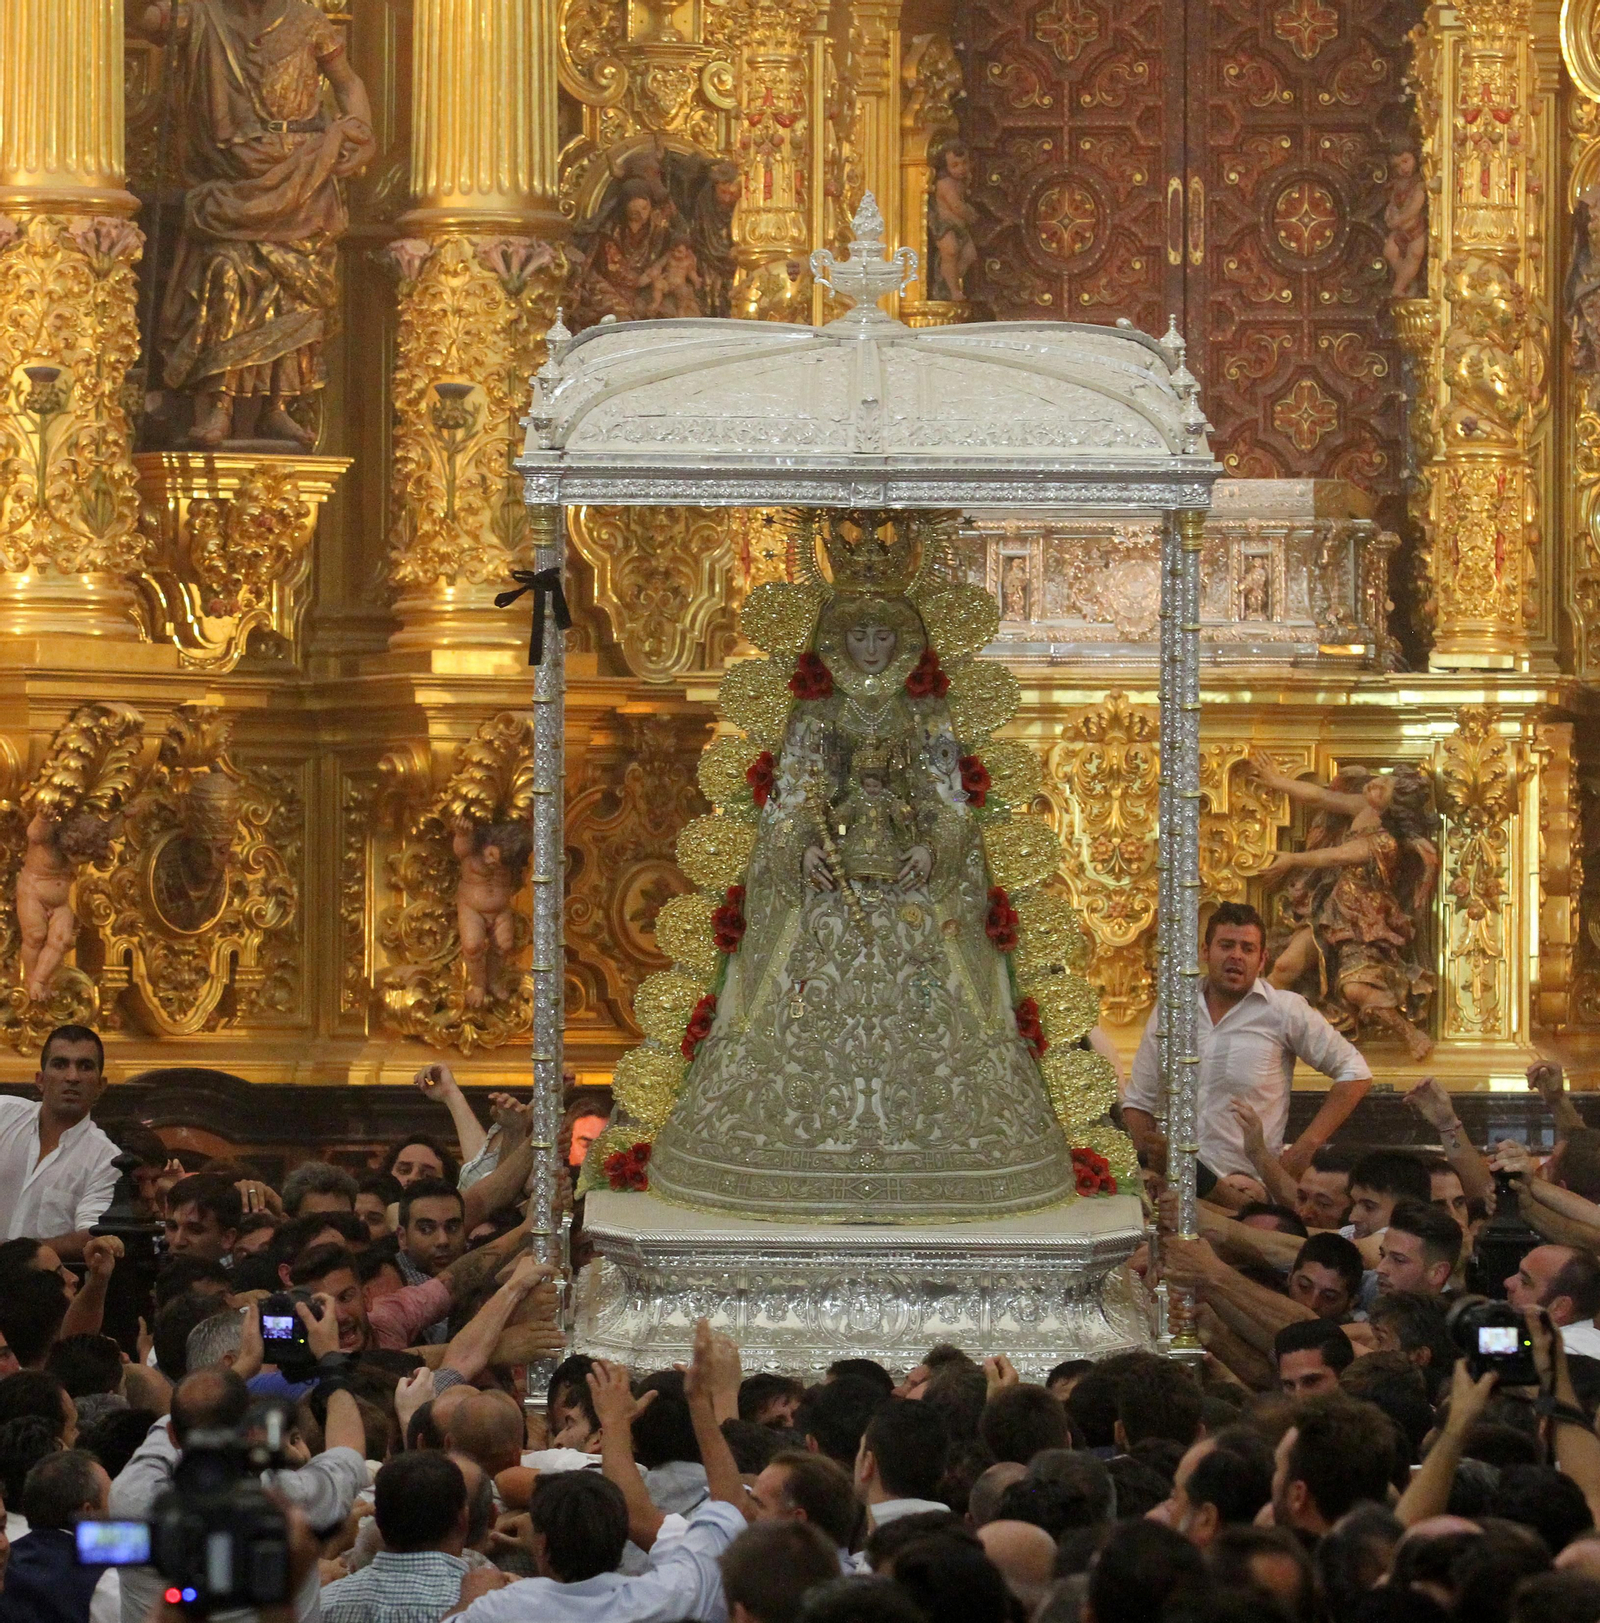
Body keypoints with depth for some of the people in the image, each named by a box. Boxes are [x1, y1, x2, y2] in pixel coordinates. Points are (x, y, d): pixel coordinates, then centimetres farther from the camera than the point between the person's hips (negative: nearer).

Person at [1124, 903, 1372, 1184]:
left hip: (1250, 1181, -2)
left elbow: (1355, 1073, 5)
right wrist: (1149, 1148, -3)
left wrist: (1306, 1147, -3)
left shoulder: (1285, 1011, 2)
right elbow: (1138, 1102, 20)